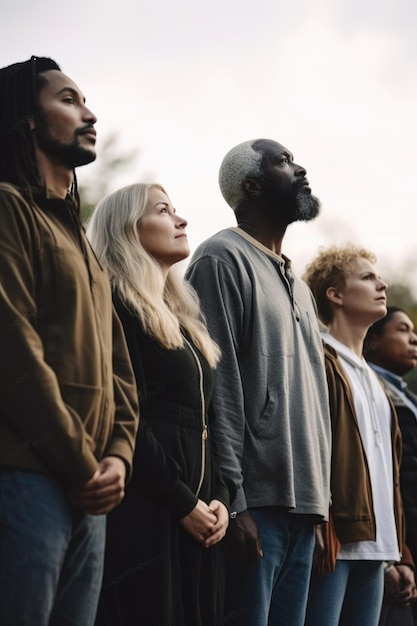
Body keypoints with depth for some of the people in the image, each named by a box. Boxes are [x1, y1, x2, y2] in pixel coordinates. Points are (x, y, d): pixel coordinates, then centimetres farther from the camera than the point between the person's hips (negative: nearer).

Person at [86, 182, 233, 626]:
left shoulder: (183, 318, 22)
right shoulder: (116, 307, -5)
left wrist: (219, 497, 5)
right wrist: (182, 502, -14)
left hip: (194, 516, 8)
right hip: (143, 511, -8)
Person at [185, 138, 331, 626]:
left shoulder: (298, 288, 23)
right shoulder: (223, 258, -3)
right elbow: (217, 385, -12)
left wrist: (319, 503, 15)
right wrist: (232, 500, -18)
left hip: (302, 504, 8)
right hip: (256, 502, -8)